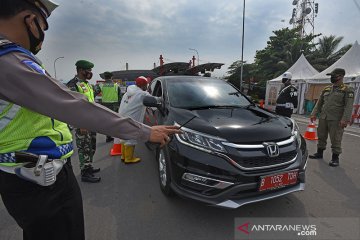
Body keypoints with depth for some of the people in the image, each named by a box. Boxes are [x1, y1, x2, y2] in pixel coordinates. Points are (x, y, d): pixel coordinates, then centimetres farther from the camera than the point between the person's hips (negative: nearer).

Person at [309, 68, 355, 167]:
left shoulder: (347, 90, -2)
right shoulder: (326, 89, 14)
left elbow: (349, 106, -11)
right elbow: (319, 103, 16)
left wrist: (345, 119, -21)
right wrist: (314, 114, 7)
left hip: (336, 120, -5)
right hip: (323, 118, 6)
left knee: (335, 139, -1)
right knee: (321, 136, 13)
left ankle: (335, 158, 11)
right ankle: (319, 153, 27)